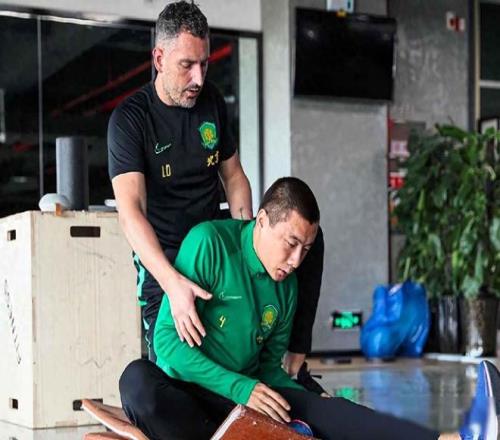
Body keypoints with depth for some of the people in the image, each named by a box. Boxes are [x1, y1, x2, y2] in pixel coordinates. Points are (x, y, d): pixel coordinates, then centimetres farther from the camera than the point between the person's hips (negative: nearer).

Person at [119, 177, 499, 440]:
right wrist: (240, 388, -23)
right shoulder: (209, 244, -12)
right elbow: (168, 339, -16)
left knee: (324, 408, -25)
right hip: (183, 396, -4)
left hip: (245, 395, 4)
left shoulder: (287, 286, 8)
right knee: (137, 379, -40)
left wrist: (308, 402, -4)